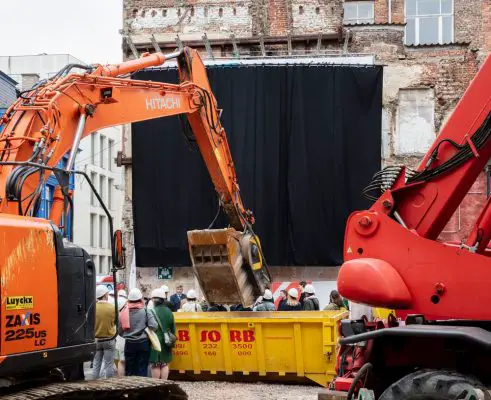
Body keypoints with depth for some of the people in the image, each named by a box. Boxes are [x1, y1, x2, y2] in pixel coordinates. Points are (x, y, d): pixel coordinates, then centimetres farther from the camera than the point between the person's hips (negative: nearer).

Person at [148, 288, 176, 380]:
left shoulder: (152, 312, -13)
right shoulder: (169, 311, 4)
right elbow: (173, 328, 11)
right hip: (166, 342, 5)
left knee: (155, 366, 2)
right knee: (165, 365, 11)